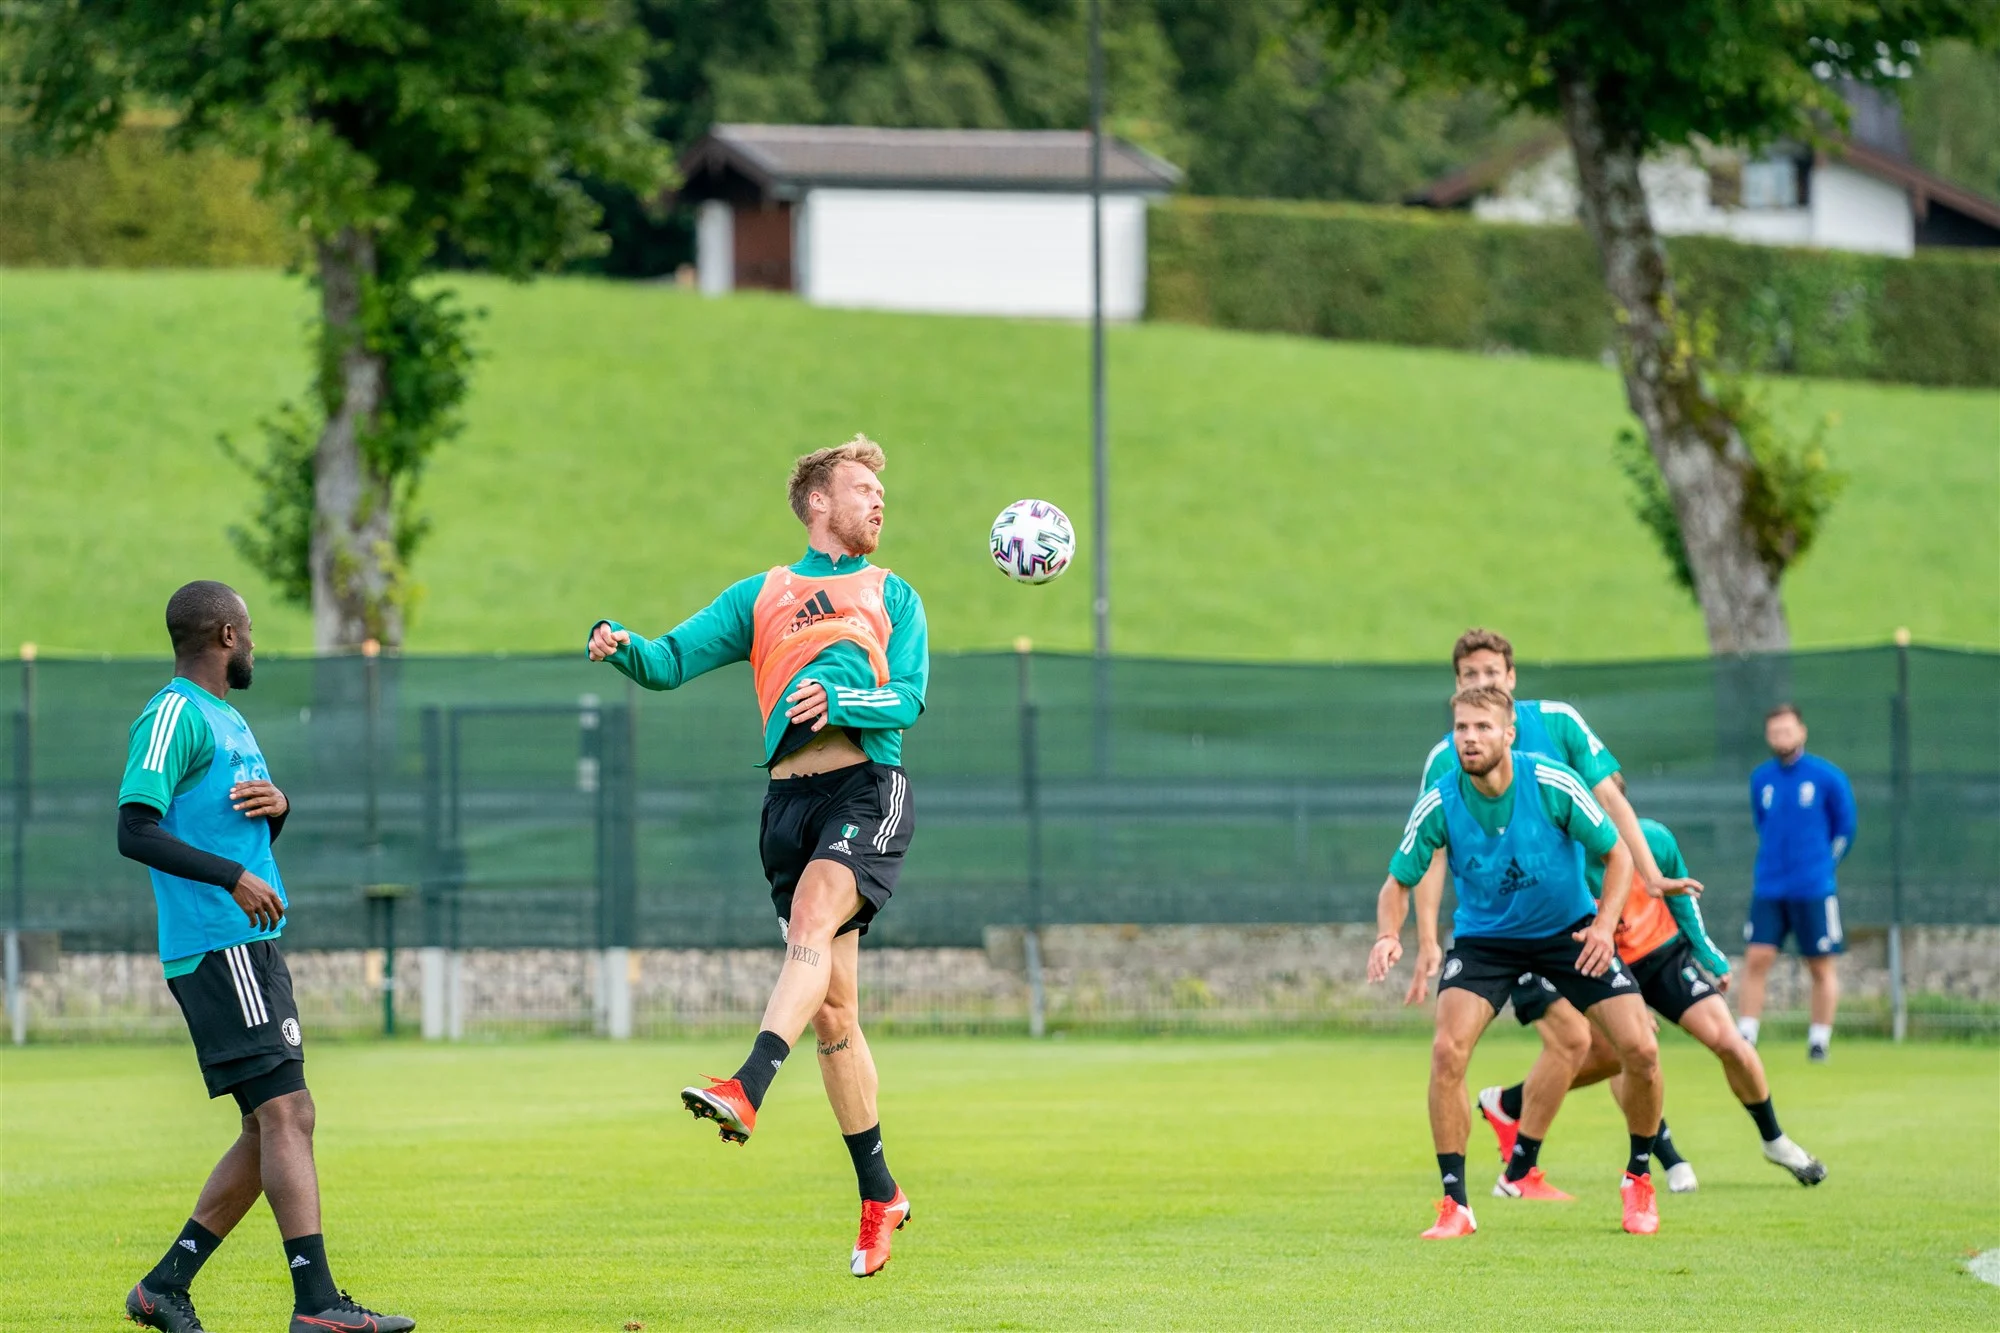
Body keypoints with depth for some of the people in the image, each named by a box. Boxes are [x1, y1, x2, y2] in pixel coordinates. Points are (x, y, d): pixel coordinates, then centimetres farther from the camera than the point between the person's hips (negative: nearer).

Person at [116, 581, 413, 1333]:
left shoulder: (227, 719, 22)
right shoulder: (174, 716, -8)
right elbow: (134, 831, -18)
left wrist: (277, 807, 7)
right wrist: (233, 876, -26)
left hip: (253, 947, 10)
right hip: (218, 949, -10)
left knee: (277, 1127, 9)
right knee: (283, 1115, -16)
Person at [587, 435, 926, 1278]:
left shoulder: (891, 595, 15)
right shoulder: (761, 597, 20)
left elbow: (908, 701, 3)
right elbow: (674, 659, 11)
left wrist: (838, 702, -16)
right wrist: (622, 648, -11)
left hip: (867, 789, -3)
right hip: (791, 798, 3)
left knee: (812, 918, -31)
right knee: (830, 1005, 3)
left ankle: (747, 1091, -48)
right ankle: (878, 1194, 11)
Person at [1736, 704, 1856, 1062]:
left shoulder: (1828, 777, -4)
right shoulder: (1761, 778, 7)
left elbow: (1844, 829, 6)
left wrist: (1823, 864, 7)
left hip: (1814, 891, -3)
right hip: (1768, 890, 3)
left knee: (1821, 966, 3)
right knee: (1757, 959, -6)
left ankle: (1819, 1041, 12)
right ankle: (1745, 1038, -3)